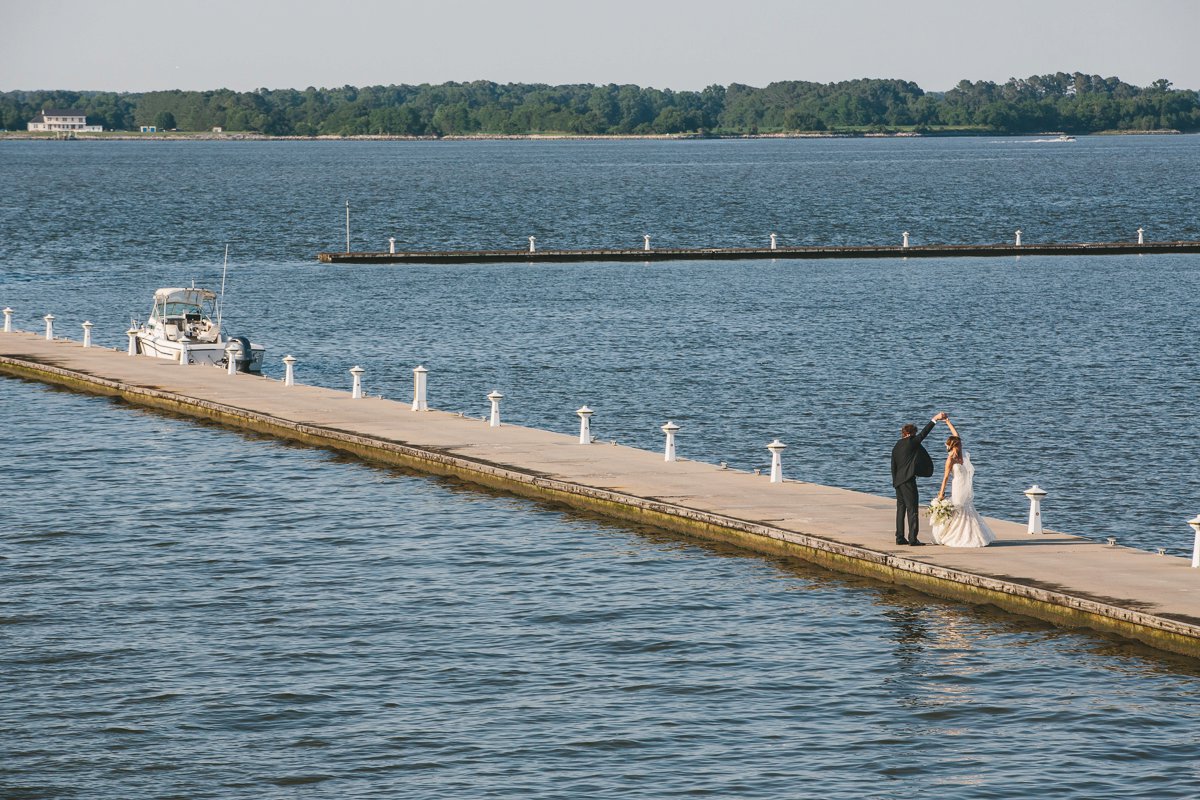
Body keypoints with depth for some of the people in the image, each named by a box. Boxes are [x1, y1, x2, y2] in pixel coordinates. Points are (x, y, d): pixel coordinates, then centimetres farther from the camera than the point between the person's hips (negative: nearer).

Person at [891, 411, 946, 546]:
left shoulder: (896, 446, 14)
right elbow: (924, 433, -7)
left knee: (901, 508, 12)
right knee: (912, 509, -7)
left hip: (898, 481, 8)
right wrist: (935, 419, -1)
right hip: (908, 480, -8)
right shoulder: (911, 443, -8)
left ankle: (900, 538, 13)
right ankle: (912, 539, -11)